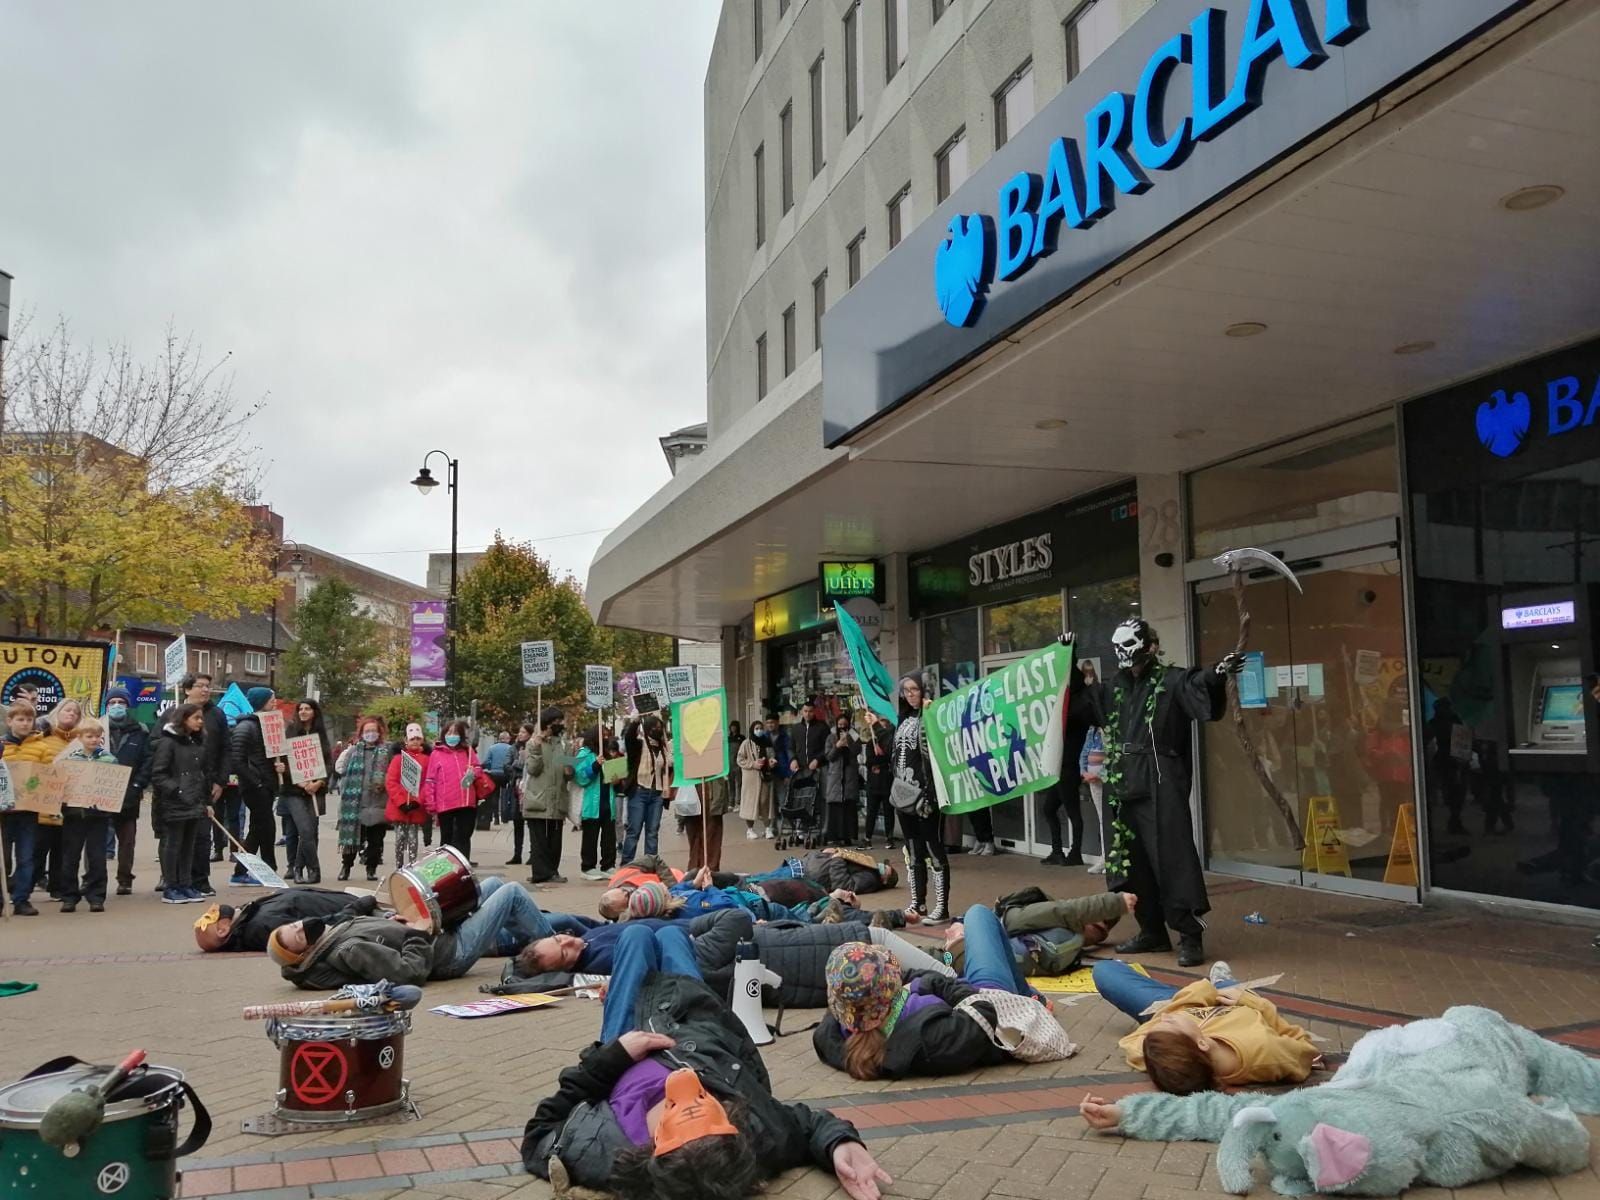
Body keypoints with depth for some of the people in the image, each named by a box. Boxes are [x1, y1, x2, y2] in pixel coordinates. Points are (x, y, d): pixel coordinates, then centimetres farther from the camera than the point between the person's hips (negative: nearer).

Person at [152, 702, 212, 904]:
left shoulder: (198, 742, 15)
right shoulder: (167, 742, -8)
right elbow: (157, 775, -12)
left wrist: (204, 796, 14)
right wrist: (176, 791, -18)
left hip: (195, 804, 7)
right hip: (173, 805, -7)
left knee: (189, 846, 11)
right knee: (172, 845, 0)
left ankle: (185, 885, 17)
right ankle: (170, 888, 7)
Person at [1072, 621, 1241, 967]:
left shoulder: (1173, 682, -5)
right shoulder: (1115, 689, 15)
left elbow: (1204, 697, -23)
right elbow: (1078, 700, 30)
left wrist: (1217, 675, -42)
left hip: (1161, 789, -7)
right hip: (1124, 789, 7)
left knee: (1172, 860, -9)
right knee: (1134, 863, 12)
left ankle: (1190, 936, -2)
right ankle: (1152, 931, 24)